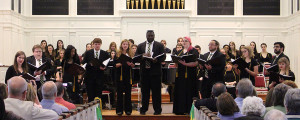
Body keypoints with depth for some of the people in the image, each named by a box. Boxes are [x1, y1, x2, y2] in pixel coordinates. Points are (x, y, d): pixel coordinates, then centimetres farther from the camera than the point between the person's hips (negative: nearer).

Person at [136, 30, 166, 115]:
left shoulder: (159, 45, 5)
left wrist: (157, 60, -21)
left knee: (156, 91, 1)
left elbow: (163, 57, -2)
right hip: (144, 71, 2)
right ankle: (143, 109, 18)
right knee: (145, 91, 8)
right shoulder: (140, 46, 11)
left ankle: (157, 110, 10)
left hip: (155, 71, -2)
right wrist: (143, 55, -14)